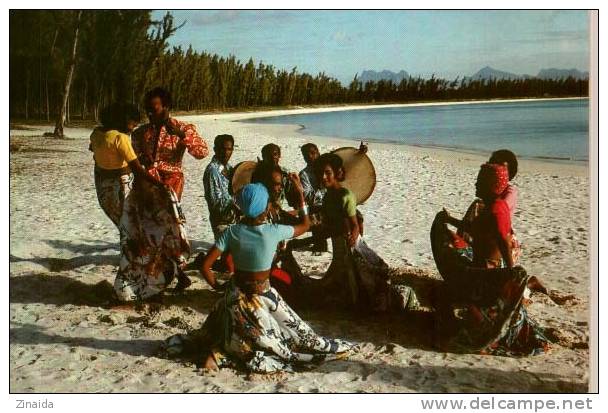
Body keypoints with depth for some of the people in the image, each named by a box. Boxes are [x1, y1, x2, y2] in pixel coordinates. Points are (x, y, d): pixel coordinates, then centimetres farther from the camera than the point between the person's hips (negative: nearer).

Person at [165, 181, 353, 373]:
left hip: (236, 294, 5)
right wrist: (300, 193, 5)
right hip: (261, 296, -5)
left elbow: (205, 266, -15)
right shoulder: (273, 232, -18)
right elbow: (305, 225, 0)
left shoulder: (232, 232, -12)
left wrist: (217, 285, 2)